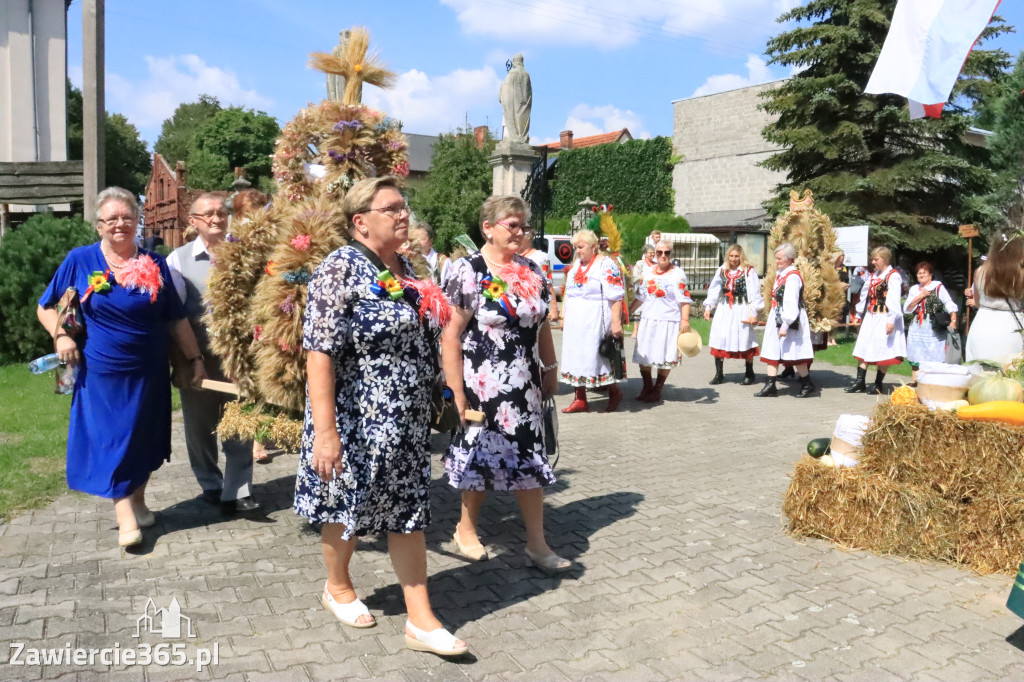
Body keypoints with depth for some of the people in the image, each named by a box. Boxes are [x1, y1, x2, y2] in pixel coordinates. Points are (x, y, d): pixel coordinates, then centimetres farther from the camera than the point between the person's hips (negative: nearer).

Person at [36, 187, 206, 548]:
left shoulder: (154, 263, 1)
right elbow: (46, 308, 6)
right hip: (100, 373, -2)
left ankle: (137, 499, 33)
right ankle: (125, 513, 10)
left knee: (143, 438, 13)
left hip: (148, 372, 2)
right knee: (110, 439, 2)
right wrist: (60, 335, -12)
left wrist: (196, 358, 0)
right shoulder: (80, 260, -3)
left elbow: (176, 319, 3)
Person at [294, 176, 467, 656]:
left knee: (410, 508, 8)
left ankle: (420, 619, 15)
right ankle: (337, 587, 38)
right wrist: (325, 429, -25)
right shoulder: (340, 269, -14)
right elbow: (319, 352, -20)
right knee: (346, 502, 12)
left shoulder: (405, 268, 8)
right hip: (356, 419, -6)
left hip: (408, 420, 7)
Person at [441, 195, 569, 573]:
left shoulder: (532, 270, 7)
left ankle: (537, 543, 19)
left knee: (530, 459, 8)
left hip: (525, 386, 6)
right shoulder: (469, 272, -12)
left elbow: (542, 327, 15)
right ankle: (466, 529, 31)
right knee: (480, 457, 8)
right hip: (482, 386, -5)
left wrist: (550, 369, 13)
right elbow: (450, 336, -16)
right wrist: (457, 392, -18)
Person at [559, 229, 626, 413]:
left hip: (595, 321, -7)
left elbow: (616, 297, -15)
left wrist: (616, 321, -21)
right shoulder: (576, 265, 15)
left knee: (596, 357, -5)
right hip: (575, 321, 8)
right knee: (576, 358, 7)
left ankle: (614, 392, 17)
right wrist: (564, 317, 19)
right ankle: (580, 400, 14)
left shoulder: (606, 264, -9)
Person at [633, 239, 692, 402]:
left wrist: (685, 320, -20)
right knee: (642, 355, 7)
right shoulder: (649, 271, 11)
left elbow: (684, 299, -11)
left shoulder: (677, 273, -6)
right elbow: (641, 296, 20)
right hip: (648, 320, 5)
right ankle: (647, 387, 23)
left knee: (664, 357, 1)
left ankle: (657, 390, 15)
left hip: (669, 320, -5)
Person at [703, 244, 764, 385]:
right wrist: (708, 306, 9)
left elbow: (754, 293, -6)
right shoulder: (722, 271, 10)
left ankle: (749, 373, 17)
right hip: (724, 310, 4)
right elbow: (713, 290, 15)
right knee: (718, 340, 1)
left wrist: (754, 313, -10)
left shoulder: (748, 271, -4)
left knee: (745, 340, 1)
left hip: (741, 310, -4)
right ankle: (719, 374, 10)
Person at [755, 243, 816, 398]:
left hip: (789, 320, -10)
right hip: (777, 319, 10)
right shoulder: (780, 274, 11)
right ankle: (770, 386, 11)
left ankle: (807, 385, 15)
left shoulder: (792, 277, -18)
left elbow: (791, 304, -22)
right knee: (772, 351, 8)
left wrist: (785, 325, -24)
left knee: (794, 353, 0)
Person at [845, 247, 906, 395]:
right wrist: (859, 314, 22)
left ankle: (879, 384, 9)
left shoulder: (893, 276, -10)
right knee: (863, 349, 6)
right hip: (870, 317, 8)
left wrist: (891, 320, -23)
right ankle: (860, 382, 10)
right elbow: (866, 295, 20)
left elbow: (894, 299, -17)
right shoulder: (874, 275, 14)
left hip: (884, 318, -8)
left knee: (883, 351, -1)